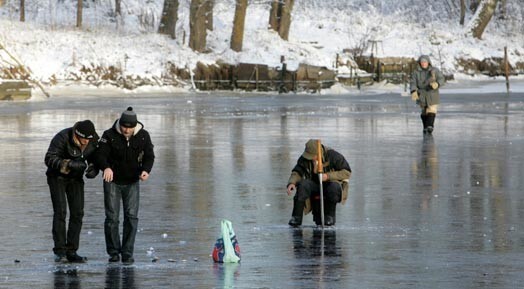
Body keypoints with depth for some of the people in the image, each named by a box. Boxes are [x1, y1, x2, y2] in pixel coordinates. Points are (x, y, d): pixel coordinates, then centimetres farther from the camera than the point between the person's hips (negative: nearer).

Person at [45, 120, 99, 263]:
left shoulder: (93, 140, -13)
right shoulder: (62, 138, -28)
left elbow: (95, 159, 0)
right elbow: (49, 158, -30)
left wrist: (93, 170, -23)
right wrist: (69, 164, -42)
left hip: (76, 178, 5)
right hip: (57, 176, -5)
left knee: (77, 213, -4)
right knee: (60, 211, -15)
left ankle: (71, 251, 1)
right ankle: (60, 251, -13)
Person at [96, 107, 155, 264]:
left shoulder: (143, 136, -8)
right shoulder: (109, 135, -15)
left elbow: (149, 156, -2)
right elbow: (101, 154, -21)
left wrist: (146, 170, -23)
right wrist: (106, 167, -43)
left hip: (132, 182, 2)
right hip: (113, 181, -2)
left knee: (131, 216, -5)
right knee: (112, 217, -4)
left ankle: (127, 253, 0)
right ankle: (113, 252, 9)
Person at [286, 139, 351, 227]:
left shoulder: (332, 156, -16)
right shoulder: (304, 158, -6)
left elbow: (347, 172, -14)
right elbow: (297, 172, -2)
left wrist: (328, 176, -26)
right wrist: (292, 183, -25)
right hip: (315, 186, 3)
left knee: (334, 188, -39)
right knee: (303, 185, -30)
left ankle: (330, 216, -13)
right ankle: (296, 217, -26)